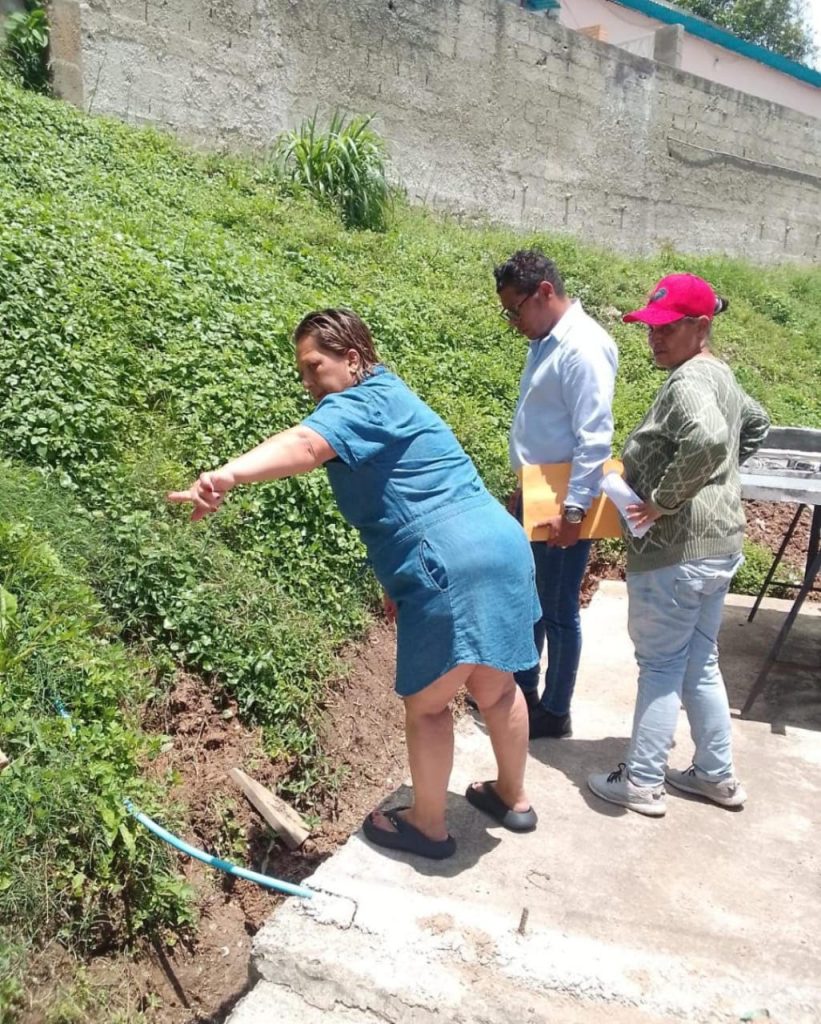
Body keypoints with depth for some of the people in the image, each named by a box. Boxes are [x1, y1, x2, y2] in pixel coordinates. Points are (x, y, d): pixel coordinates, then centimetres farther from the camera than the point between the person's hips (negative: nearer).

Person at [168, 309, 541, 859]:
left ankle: (428, 826, 26)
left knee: (426, 704, 8)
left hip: (454, 567, -10)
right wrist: (399, 581, 23)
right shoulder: (388, 396, 21)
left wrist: (225, 476, -48)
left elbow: (304, 445, -33)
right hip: (500, 546, 10)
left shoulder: (363, 404, -10)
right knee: (495, 687, 24)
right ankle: (514, 798, 42)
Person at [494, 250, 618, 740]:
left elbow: (595, 438, -24)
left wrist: (574, 510, -24)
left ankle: (555, 711, 21)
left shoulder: (583, 347, -19)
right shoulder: (546, 342, 10)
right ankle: (523, 690, 36)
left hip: (565, 503, -9)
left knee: (557, 610, 5)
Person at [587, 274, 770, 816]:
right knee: (700, 662, 19)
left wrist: (664, 499, -26)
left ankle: (642, 783, 17)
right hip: (717, 543, 10)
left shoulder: (688, 381, -18)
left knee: (660, 665, 3)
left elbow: (708, 441, -38)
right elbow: (757, 425, 30)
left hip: (676, 550, -10)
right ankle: (718, 775, 31)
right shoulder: (720, 375, 13)